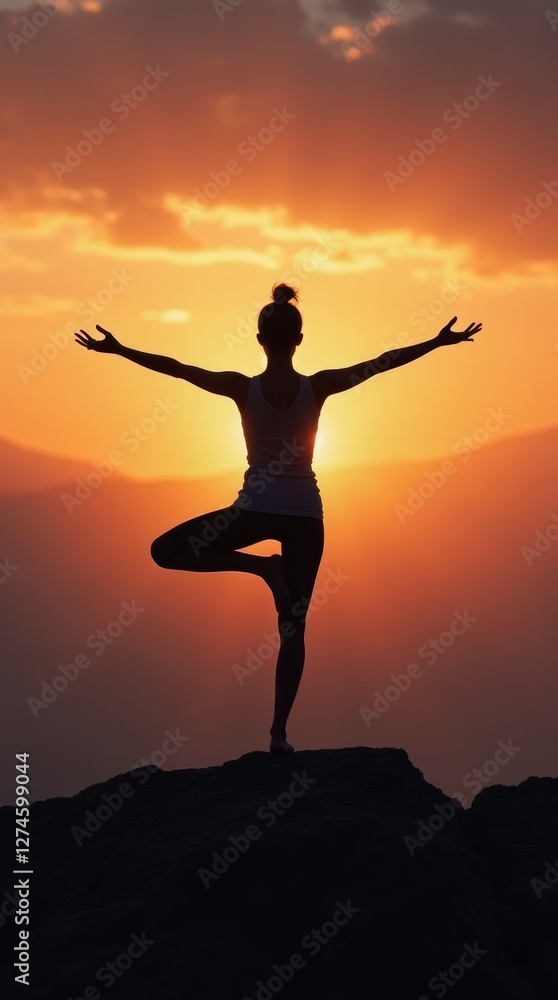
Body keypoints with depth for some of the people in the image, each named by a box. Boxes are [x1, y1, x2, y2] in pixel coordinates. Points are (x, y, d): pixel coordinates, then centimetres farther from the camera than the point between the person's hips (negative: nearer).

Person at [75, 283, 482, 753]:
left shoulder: (243, 388, -8)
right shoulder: (318, 387, -6)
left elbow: (175, 367, -3)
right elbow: (383, 362, 1)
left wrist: (117, 349, 6)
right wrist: (439, 342, 9)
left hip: (255, 510, -2)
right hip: (305, 514, 2)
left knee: (164, 551, 14)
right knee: (293, 626, 7)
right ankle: (279, 733, 3)